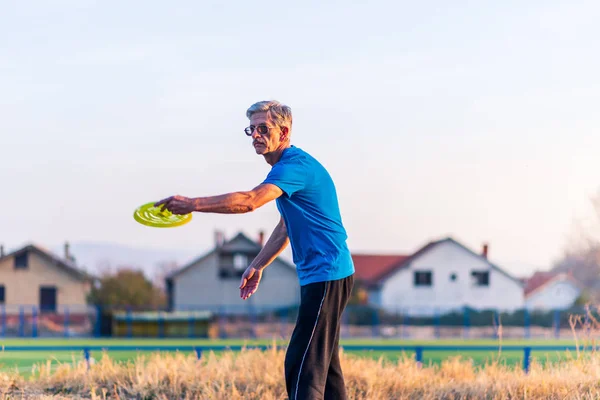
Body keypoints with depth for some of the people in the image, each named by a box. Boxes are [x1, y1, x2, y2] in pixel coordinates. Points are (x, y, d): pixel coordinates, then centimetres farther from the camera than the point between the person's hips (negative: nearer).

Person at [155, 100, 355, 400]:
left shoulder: (296, 166, -18)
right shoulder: (286, 167, 17)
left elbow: (250, 201, -33)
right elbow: (286, 227, 28)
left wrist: (192, 204, -34)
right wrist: (257, 266, 26)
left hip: (325, 276, -11)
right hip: (322, 276, 11)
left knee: (302, 365, -14)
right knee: (324, 364, 14)